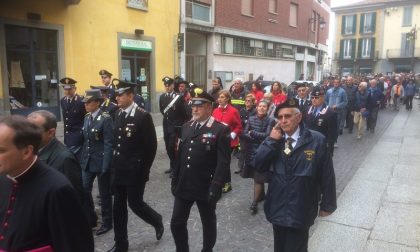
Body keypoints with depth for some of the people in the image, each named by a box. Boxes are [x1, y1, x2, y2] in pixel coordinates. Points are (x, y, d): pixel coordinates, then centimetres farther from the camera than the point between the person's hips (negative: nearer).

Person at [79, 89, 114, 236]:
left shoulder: (105, 119, -15)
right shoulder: (87, 117, 7)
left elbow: (109, 144, -17)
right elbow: (86, 140, 13)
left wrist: (105, 166, -19)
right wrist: (82, 158, 11)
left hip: (101, 161, -7)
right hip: (88, 161, 7)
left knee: (104, 193, 6)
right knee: (84, 189, 10)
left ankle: (107, 222, 23)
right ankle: (91, 217, 31)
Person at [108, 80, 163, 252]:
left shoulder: (143, 116, -15)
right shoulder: (118, 114, 7)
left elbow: (151, 146, -13)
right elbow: (116, 141, 13)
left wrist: (144, 170, -12)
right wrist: (114, 164, 8)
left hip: (135, 171, -7)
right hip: (119, 170, 7)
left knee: (135, 203, 2)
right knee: (118, 206, 12)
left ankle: (156, 221, 32)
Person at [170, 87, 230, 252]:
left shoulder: (221, 130, -12)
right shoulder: (187, 127, 9)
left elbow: (223, 162, -17)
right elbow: (180, 156, 12)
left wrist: (216, 187, -22)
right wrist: (175, 180, 11)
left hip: (206, 188, -5)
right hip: (183, 186, 6)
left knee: (208, 223, 15)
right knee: (176, 223, 12)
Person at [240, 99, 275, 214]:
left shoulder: (270, 121, -6)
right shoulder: (251, 119, 4)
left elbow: (267, 136, -16)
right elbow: (244, 135, -3)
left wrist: (252, 133, -11)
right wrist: (259, 139, -16)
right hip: (251, 152, 4)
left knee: (258, 178, -3)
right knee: (256, 176, 15)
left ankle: (255, 202, 4)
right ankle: (261, 195, 35)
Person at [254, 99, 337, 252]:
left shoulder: (316, 140, -12)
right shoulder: (275, 139, 0)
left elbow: (327, 175, -6)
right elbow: (259, 167, -8)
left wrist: (327, 205, 1)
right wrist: (271, 141, -17)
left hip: (300, 211, -4)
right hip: (277, 208, 4)